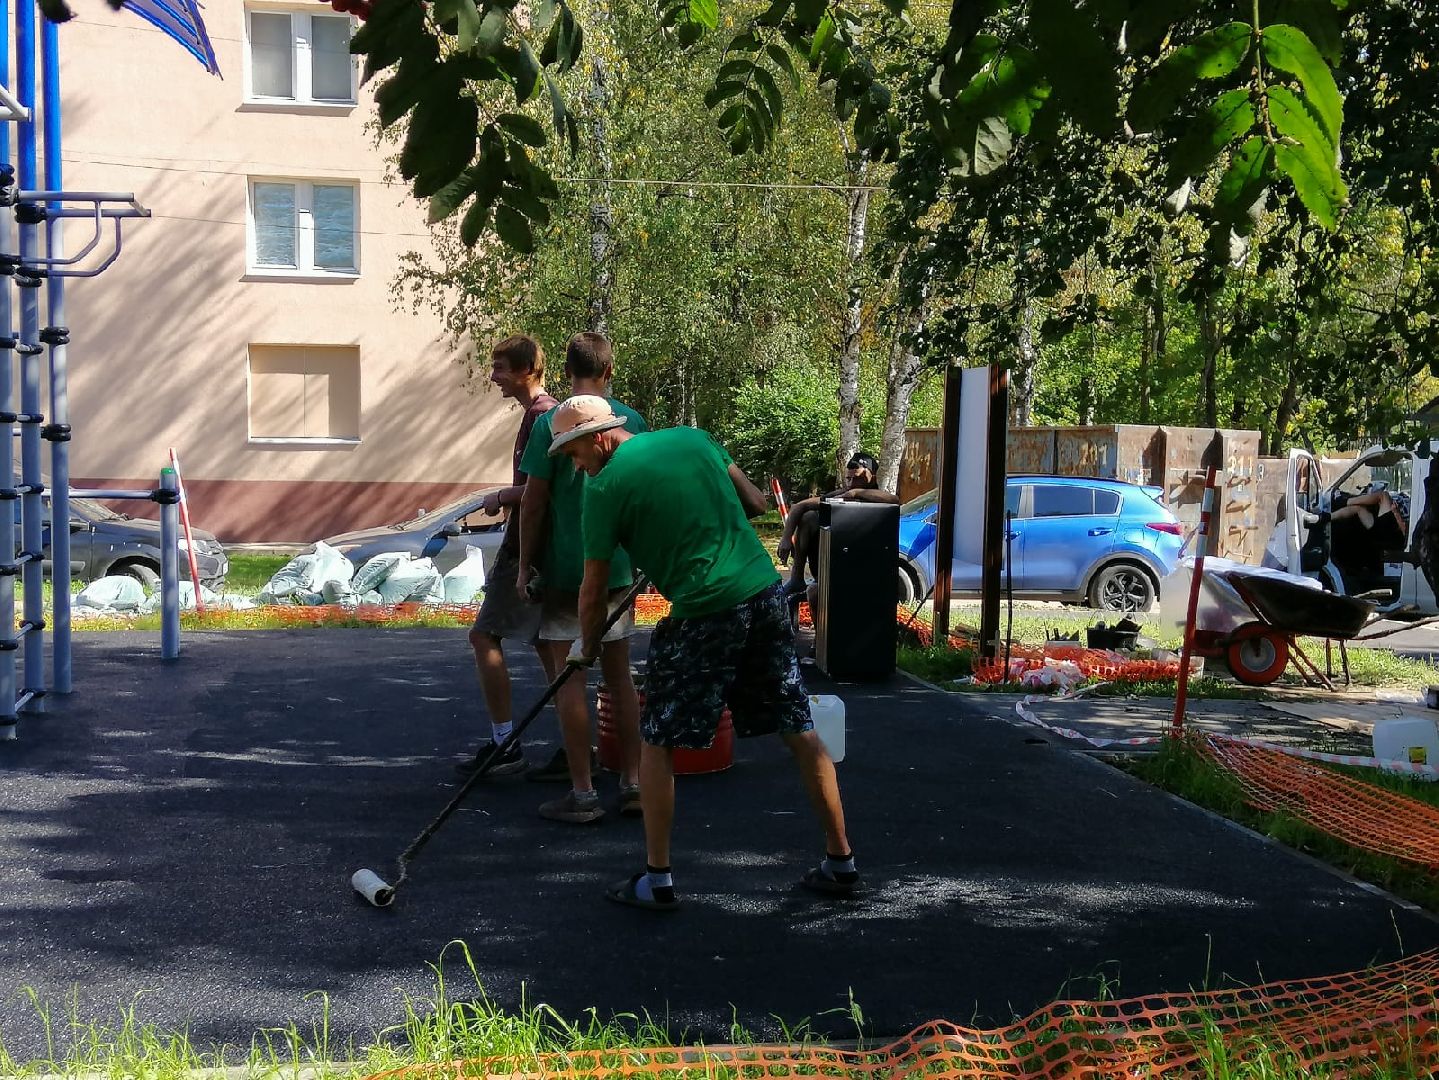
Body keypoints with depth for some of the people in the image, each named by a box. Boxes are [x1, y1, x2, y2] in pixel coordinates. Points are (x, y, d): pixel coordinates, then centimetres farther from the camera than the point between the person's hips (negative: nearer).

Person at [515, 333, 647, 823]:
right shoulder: (633, 421, 3)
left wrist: (525, 564, 1)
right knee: (619, 675, 12)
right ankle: (632, 784, 15)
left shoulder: (551, 422, -9)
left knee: (569, 678, 0)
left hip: (565, 569, -4)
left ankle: (583, 794, 2)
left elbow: (533, 502, -9)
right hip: (618, 568, 5)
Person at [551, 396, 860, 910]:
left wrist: (586, 649, 19)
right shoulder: (693, 438, 12)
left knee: (657, 744, 9)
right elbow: (757, 503, 18)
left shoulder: (605, 486, -3)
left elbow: (594, 588, 4)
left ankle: (656, 880, 12)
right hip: (766, 594, 6)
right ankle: (841, 862, 21)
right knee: (801, 732, 13)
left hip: (704, 616, -6)